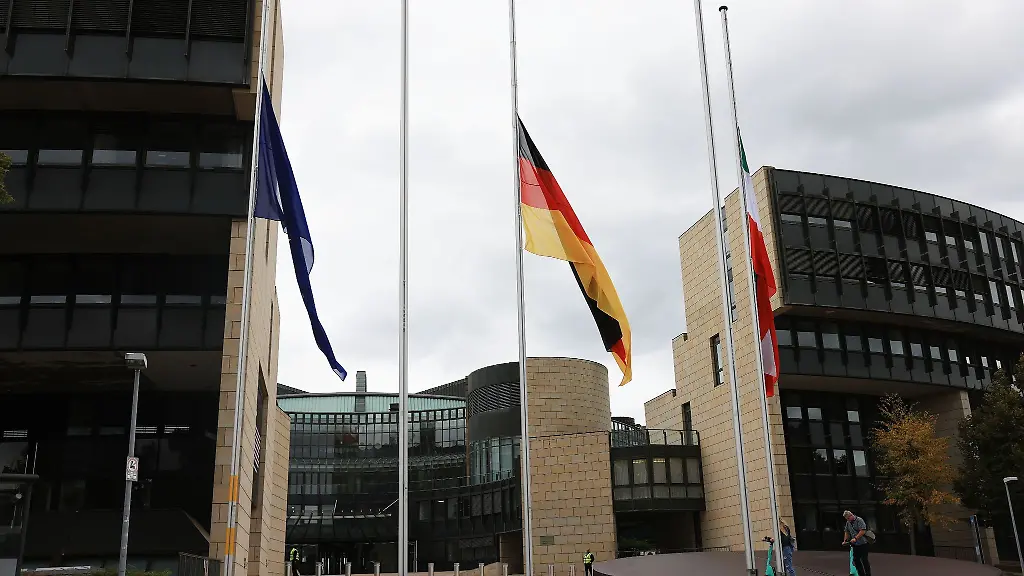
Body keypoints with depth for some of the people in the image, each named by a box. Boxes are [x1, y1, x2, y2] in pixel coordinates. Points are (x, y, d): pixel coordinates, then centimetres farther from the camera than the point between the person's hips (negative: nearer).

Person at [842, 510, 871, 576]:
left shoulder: (859, 520, -13)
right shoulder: (848, 522, 12)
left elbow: (863, 531, -22)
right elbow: (847, 532, 20)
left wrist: (855, 538, -28)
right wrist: (845, 540, 8)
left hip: (862, 543, -8)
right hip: (855, 545, 8)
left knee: (864, 560, -6)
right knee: (856, 560, 7)